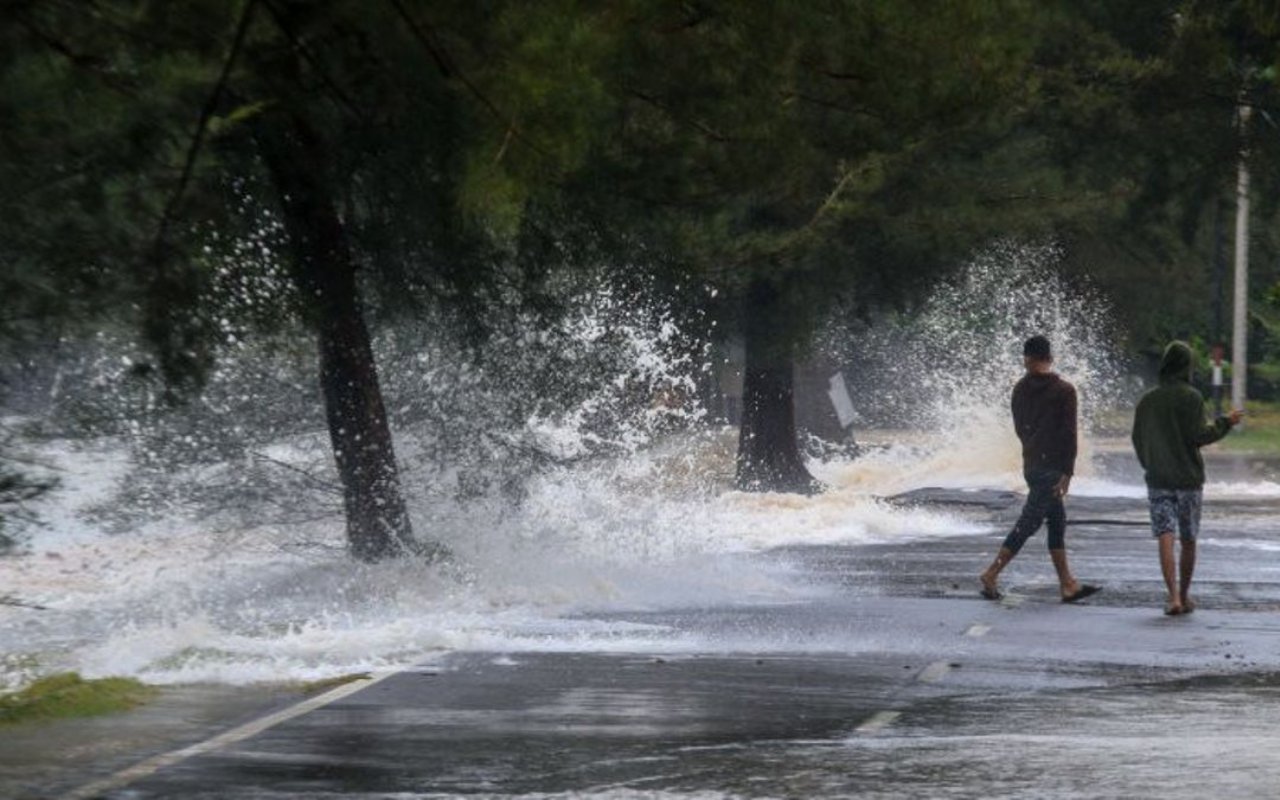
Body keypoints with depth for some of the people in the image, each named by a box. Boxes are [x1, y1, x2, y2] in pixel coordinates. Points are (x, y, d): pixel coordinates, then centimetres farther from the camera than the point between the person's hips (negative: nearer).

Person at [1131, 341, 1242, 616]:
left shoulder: (1147, 401, 5)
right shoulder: (1191, 397, -9)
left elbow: (1138, 441, 11)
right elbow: (1198, 435, -14)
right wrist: (1225, 423, 0)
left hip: (1157, 480, 2)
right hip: (1188, 479, -2)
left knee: (1165, 537, -5)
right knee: (1188, 541, 12)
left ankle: (1173, 596, -20)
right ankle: (1184, 596, 20)